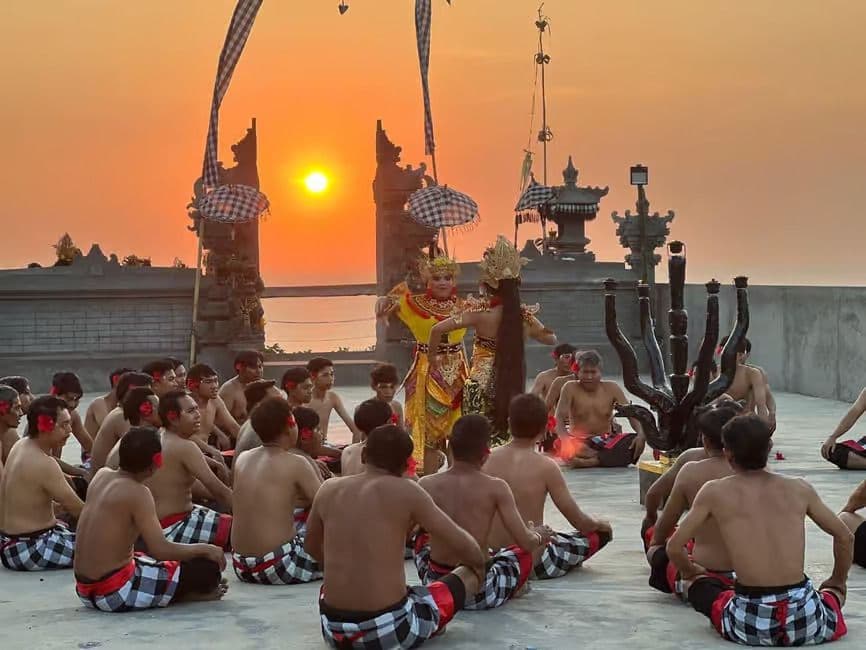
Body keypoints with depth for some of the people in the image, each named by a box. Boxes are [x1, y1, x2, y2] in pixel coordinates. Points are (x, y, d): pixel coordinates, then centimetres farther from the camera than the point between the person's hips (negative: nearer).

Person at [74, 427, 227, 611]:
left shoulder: (101, 475, 5)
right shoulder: (138, 493, -17)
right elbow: (160, 550, -22)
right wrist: (205, 549, -10)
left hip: (84, 590, 9)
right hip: (116, 593, -9)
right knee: (207, 568, -9)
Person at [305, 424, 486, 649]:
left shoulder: (329, 490, 5)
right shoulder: (406, 492, -7)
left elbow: (312, 546, 23)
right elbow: (464, 546, -4)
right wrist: (479, 562, 19)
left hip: (334, 630, 4)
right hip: (389, 629, -4)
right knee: (469, 575, 15)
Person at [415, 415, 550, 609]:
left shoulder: (427, 484, -6)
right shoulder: (496, 488, -12)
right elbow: (526, 542, -10)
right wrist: (538, 536, 14)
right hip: (479, 594, -1)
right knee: (522, 551, 25)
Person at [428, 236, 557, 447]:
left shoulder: (481, 312, -12)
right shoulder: (525, 317, -1)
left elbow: (437, 330, -15)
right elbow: (551, 339, 19)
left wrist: (432, 356, 2)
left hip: (481, 386, -4)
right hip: (512, 388, 4)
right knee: (506, 440, 14)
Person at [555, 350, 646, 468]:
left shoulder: (611, 388, 2)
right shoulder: (571, 388, -4)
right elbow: (559, 418, -12)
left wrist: (641, 433, -23)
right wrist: (566, 440, -33)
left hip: (605, 442, 2)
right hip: (579, 442, -2)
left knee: (636, 441, -28)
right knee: (560, 445, -37)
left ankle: (590, 461, -36)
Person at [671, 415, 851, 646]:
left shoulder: (714, 492, 1)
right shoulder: (800, 489, 7)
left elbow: (674, 547, 4)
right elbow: (845, 537, 17)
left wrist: (690, 572, 27)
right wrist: (838, 582, 36)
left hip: (749, 626, -3)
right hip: (807, 624, 3)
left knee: (695, 582, 26)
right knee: (833, 590, 37)